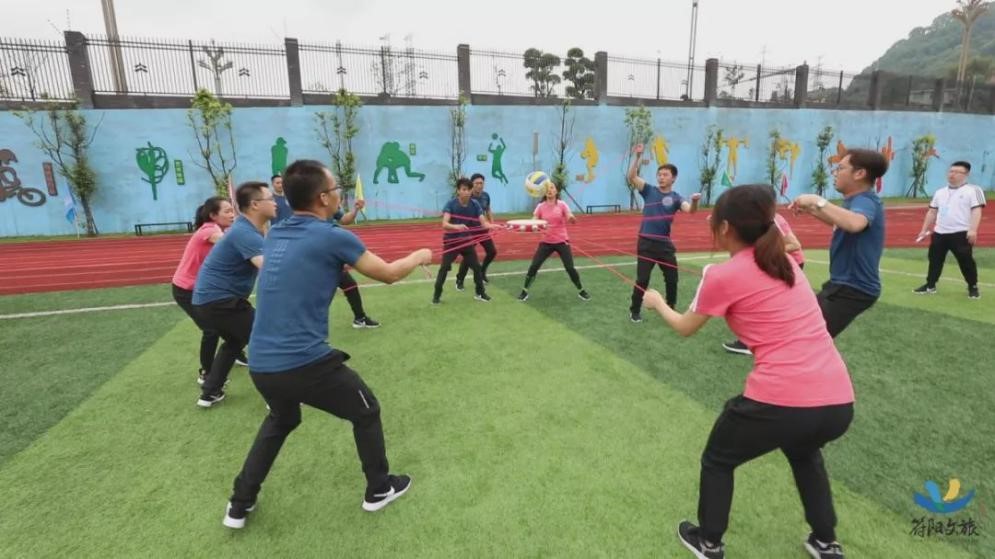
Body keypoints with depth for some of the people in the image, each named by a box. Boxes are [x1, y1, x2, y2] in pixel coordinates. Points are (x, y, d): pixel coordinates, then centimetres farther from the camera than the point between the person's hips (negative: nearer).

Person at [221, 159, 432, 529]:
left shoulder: (275, 237, 9)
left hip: (260, 364, 7)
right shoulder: (332, 237, -11)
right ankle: (379, 489, 34)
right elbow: (388, 274, 1)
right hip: (305, 362, -7)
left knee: (280, 421, 35)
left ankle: (239, 505, 40)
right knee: (366, 412, 18)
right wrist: (419, 257, 18)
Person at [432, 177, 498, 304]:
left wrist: (492, 226, -38)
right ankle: (437, 294, 11)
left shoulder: (475, 205, -8)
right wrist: (456, 227, -52)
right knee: (444, 268, -5)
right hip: (451, 241, -3)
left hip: (467, 241, 3)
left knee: (476, 267, 3)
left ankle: (480, 293, 21)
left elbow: (483, 222, -15)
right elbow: (444, 224, -31)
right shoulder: (451, 204, -19)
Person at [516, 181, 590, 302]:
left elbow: (573, 220, -18)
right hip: (546, 242, 2)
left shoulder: (562, 204, -8)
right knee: (533, 266, -5)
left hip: (562, 242, -2)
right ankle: (524, 292, 12)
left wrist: (571, 218, -42)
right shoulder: (541, 206, -1)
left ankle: (581, 291, 16)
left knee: (570, 268, -6)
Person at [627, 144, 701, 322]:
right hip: (646, 243, -2)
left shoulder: (676, 197, 0)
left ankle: (671, 308, 32)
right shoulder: (649, 191, 1)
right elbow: (632, 176, -10)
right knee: (642, 279, 0)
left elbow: (690, 210, -18)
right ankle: (634, 311, 16)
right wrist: (638, 156, -21)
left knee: (672, 279, 10)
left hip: (665, 243, 2)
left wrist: (695, 201, -41)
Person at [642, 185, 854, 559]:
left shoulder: (724, 276, -6)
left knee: (717, 461, 23)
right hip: (839, 403, 7)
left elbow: (685, 328, 11)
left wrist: (657, 302, 27)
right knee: (805, 453, 41)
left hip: (781, 403, -6)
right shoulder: (785, 263, 12)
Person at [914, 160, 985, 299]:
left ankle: (973, 287, 16)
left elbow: (976, 210, -10)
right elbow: (932, 212, 21)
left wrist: (973, 230, -21)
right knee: (935, 259, 10)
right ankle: (930, 285, 21)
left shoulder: (973, 190, -1)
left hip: (961, 234, -5)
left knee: (966, 261, -1)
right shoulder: (940, 192, 17)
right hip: (939, 233, 5)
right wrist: (924, 230, 16)